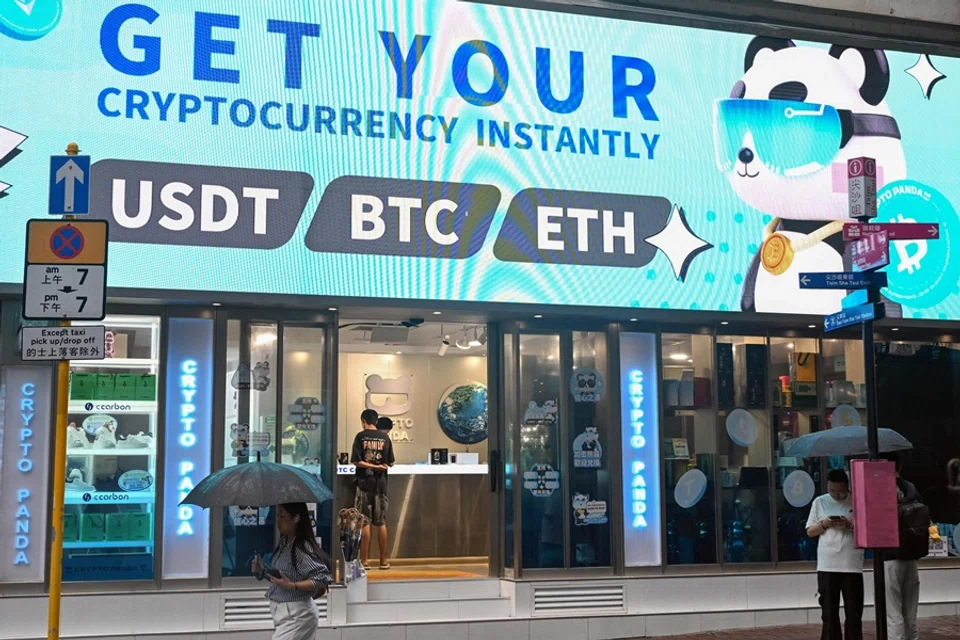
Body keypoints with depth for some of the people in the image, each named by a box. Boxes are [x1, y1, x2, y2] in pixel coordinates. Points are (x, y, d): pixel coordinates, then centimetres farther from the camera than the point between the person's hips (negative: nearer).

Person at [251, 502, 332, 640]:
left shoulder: (303, 548, -19)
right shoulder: (284, 543, 7)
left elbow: (323, 579, -22)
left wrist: (292, 586, -27)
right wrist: (263, 571, 2)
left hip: (296, 615, -9)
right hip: (284, 612, 9)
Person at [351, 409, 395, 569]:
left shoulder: (361, 437, -4)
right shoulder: (385, 437, 3)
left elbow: (356, 461, -13)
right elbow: (390, 463, 3)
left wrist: (373, 466, -8)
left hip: (364, 483, -2)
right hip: (380, 483, 3)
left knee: (365, 523, 0)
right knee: (381, 523, 8)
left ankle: (365, 560, 0)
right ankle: (384, 560, 10)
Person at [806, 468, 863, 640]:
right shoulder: (819, 502, 7)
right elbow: (810, 531, 9)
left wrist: (851, 525, -15)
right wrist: (824, 524, -10)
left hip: (852, 566, -1)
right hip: (827, 566, 1)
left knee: (854, 613, 3)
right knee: (829, 613, 5)